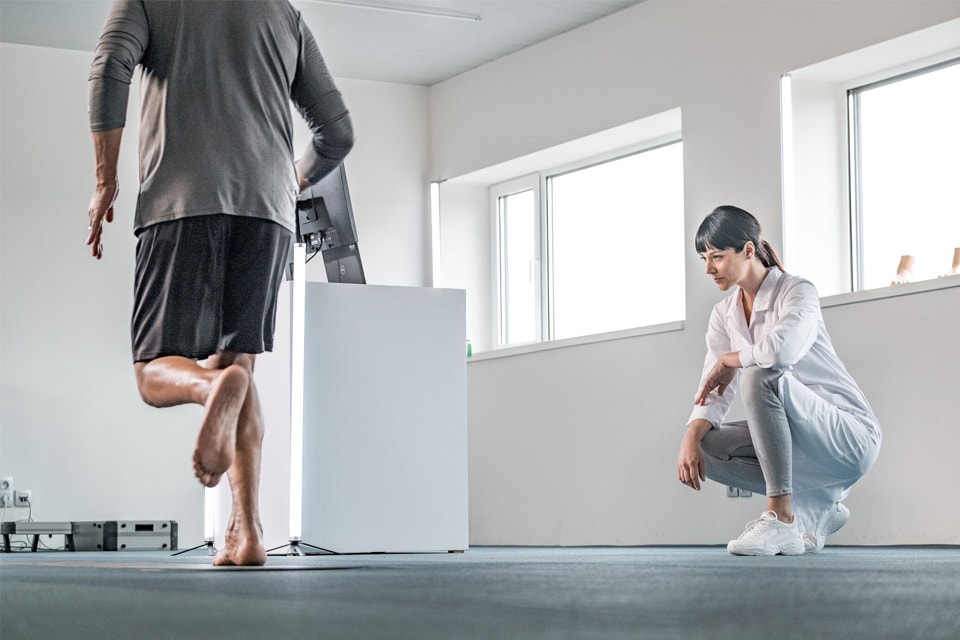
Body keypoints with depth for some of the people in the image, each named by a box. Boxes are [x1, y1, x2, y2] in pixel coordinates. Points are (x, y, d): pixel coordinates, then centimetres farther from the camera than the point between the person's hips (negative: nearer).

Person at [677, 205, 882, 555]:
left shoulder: (797, 291, -13)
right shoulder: (724, 314, 8)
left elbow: (781, 351, -35)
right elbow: (713, 393, 2)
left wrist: (730, 360, -16)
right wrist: (692, 437, -18)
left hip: (850, 438, -8)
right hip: (799, 442, 8)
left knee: (760, 377, -31)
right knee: (704, 446, -10)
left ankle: (781, 520, -32)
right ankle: (816, 507, -1)